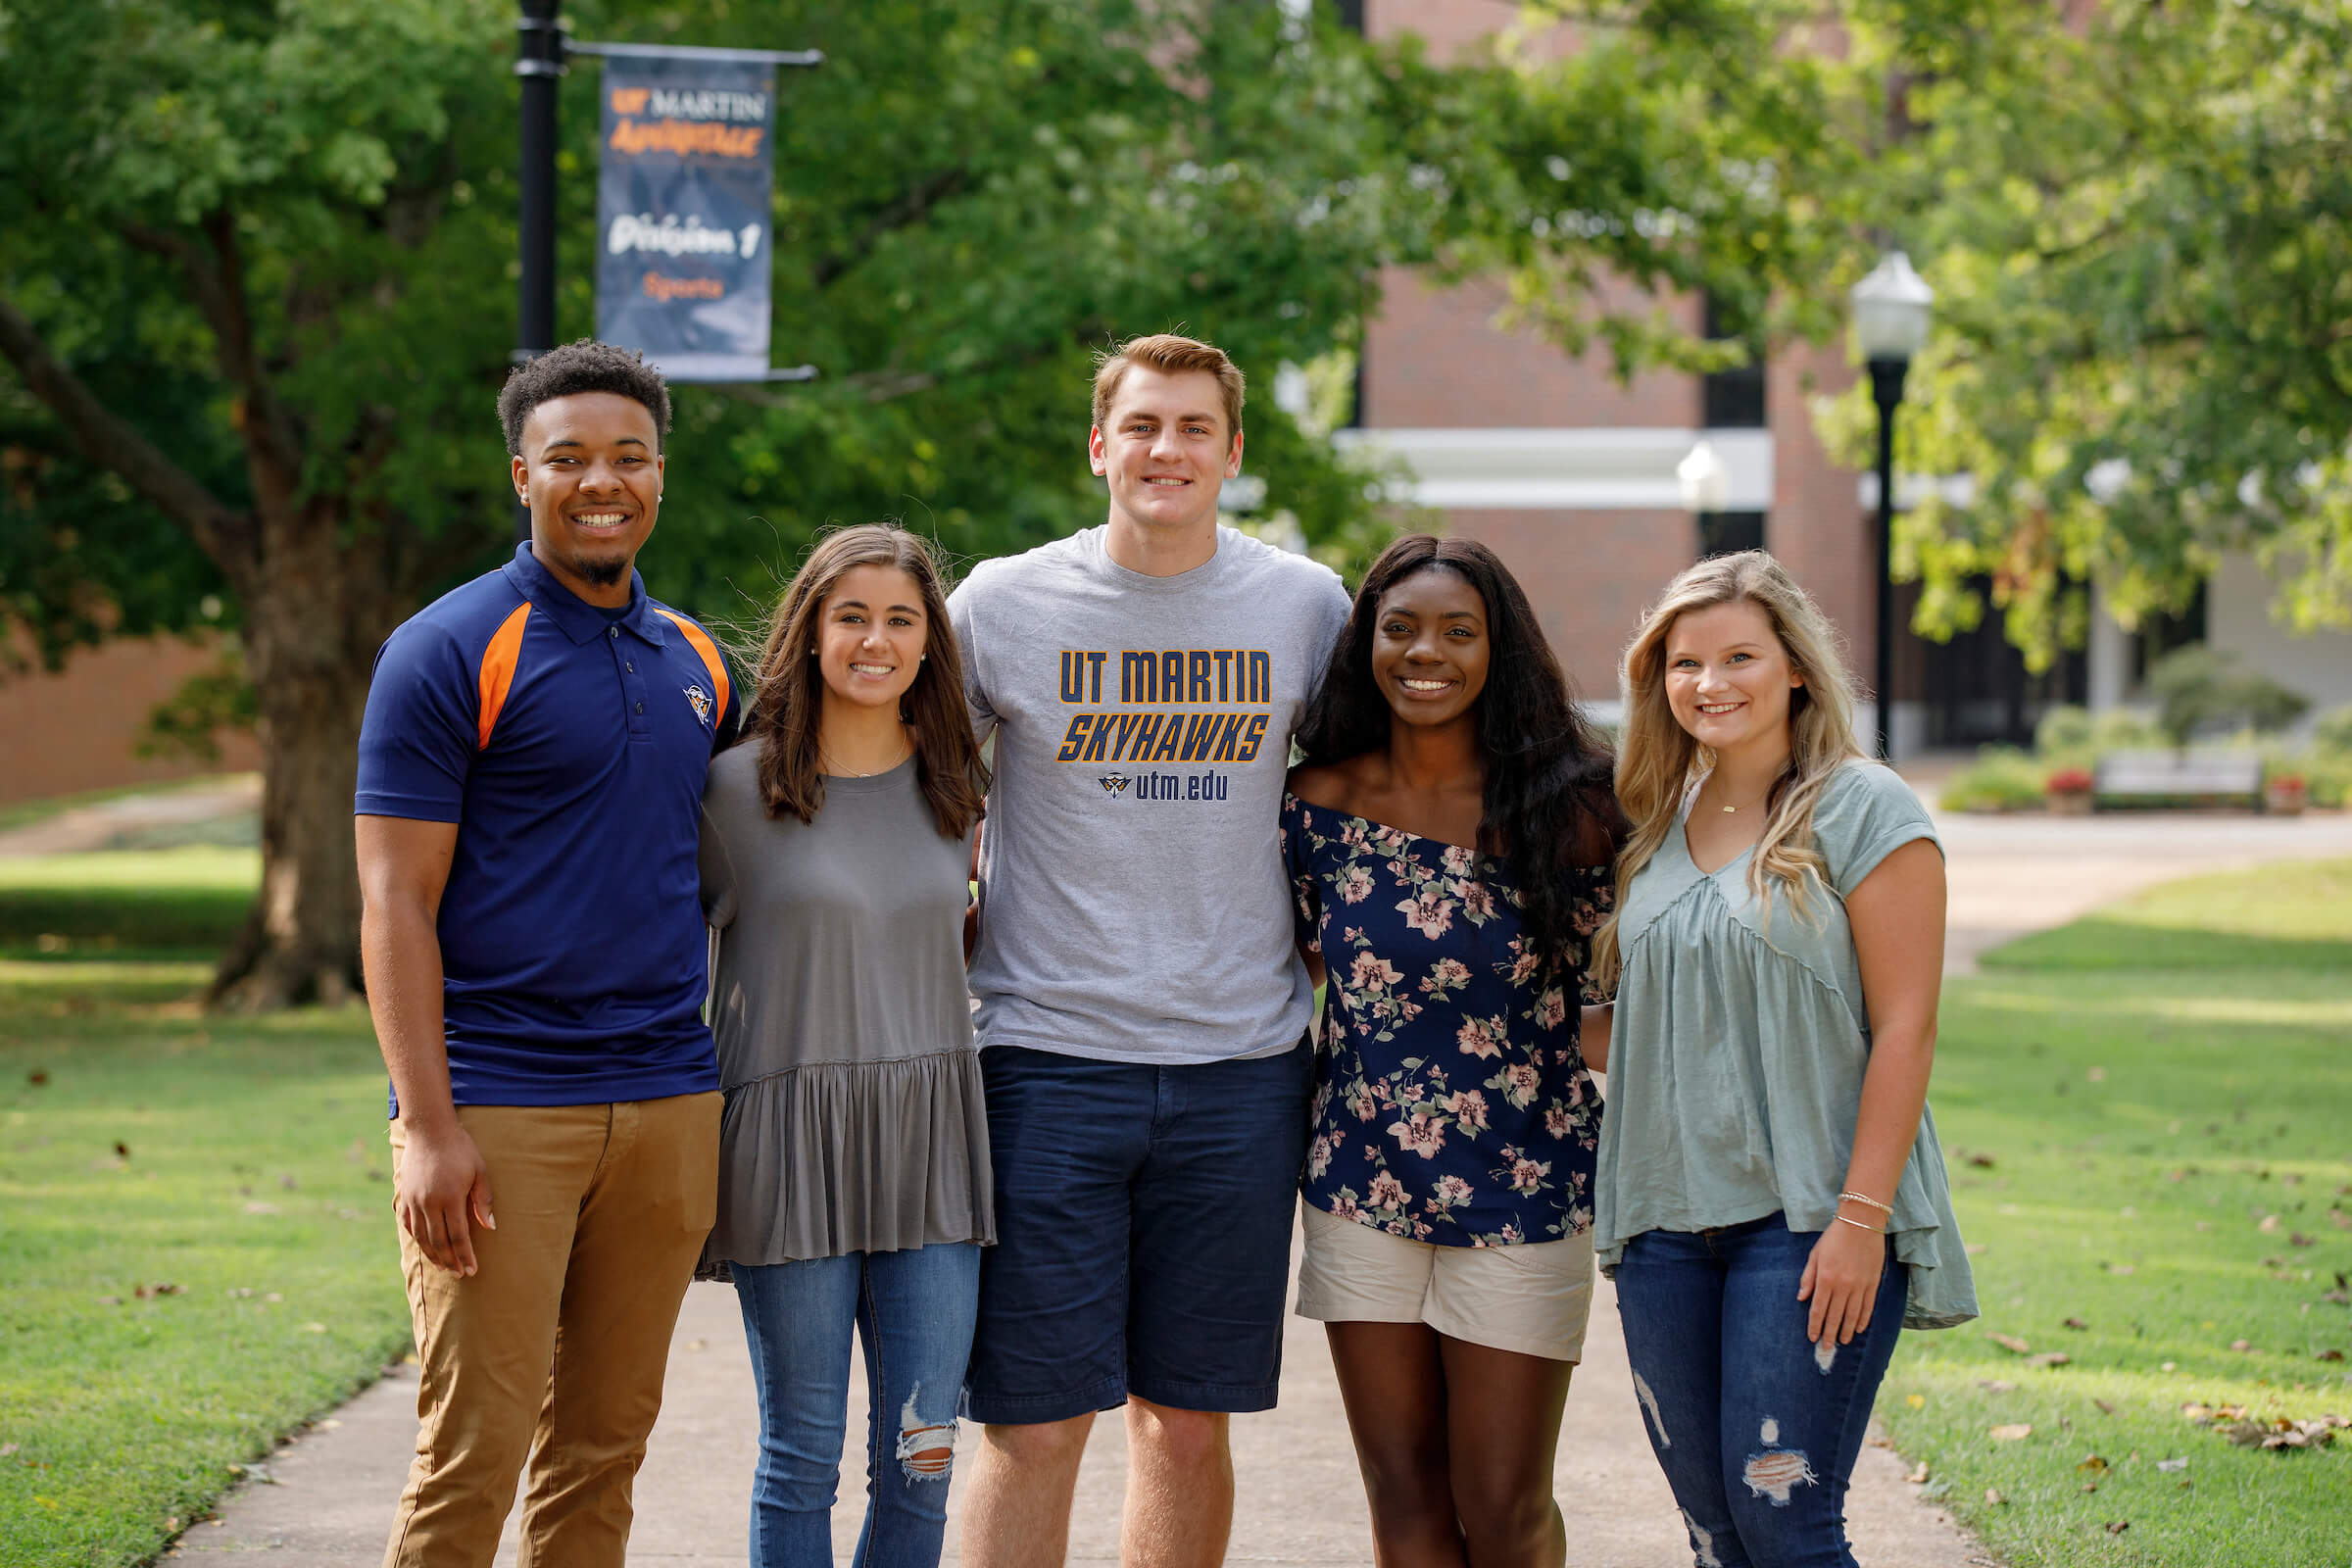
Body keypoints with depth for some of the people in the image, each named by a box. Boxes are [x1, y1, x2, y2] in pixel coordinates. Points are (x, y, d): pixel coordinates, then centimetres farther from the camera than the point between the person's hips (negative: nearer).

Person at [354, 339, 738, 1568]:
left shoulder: (695, 662, 14)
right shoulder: (448, 653, -5)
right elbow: (396, 904, -8)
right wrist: (429, 1127, -16)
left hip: (667, 1103, 6)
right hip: (498, 1111, -6)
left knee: (604, 1443, 9)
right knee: (473, 1452, -8)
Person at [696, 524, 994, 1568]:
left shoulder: (954, 789, 9)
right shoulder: (737, 788, -2)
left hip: (928, 1138, 3)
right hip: (790, 1134, -3)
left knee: (920, 1459, 1)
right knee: (803, 1457, 1)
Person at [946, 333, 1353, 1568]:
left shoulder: (1306, 608, 4)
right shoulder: (1001, 604, 0)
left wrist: (1326, 953, 10)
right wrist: (956, 952, 5)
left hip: (1240, 1065, 2)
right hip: (1049, 1056, -2)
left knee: (1188, 1419, 8)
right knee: (1032, 1422, -4)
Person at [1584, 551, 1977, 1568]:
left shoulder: (1862, 811, -5)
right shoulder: (1659, 827, 14)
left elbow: (1905, 1028, -10)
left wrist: (1860, 1218, -16)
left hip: (1809, 1217, -6)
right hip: (1669, 1218, 6)